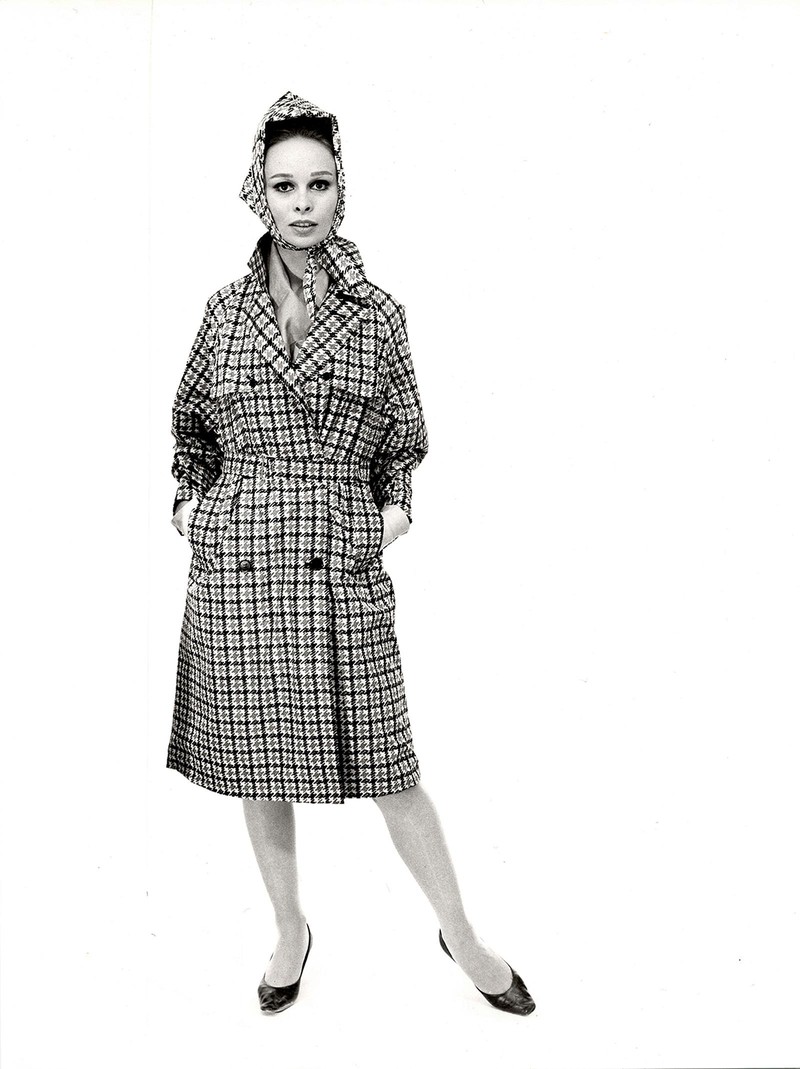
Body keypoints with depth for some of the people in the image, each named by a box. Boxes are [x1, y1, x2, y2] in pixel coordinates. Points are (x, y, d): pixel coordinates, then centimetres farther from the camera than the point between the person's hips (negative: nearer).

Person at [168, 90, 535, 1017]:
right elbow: (191, 424, 20)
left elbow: (403, 440, 14)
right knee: (257, 765, 12)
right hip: (236, 565, 2)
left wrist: (397, 504, -1)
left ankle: (461, 933, 27)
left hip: (345, 567, -1)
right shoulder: (225, 308, 6)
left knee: (386, 766, 4)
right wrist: (190, 494, 6)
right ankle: (290, 929, 36)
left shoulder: (378, 314, 4)